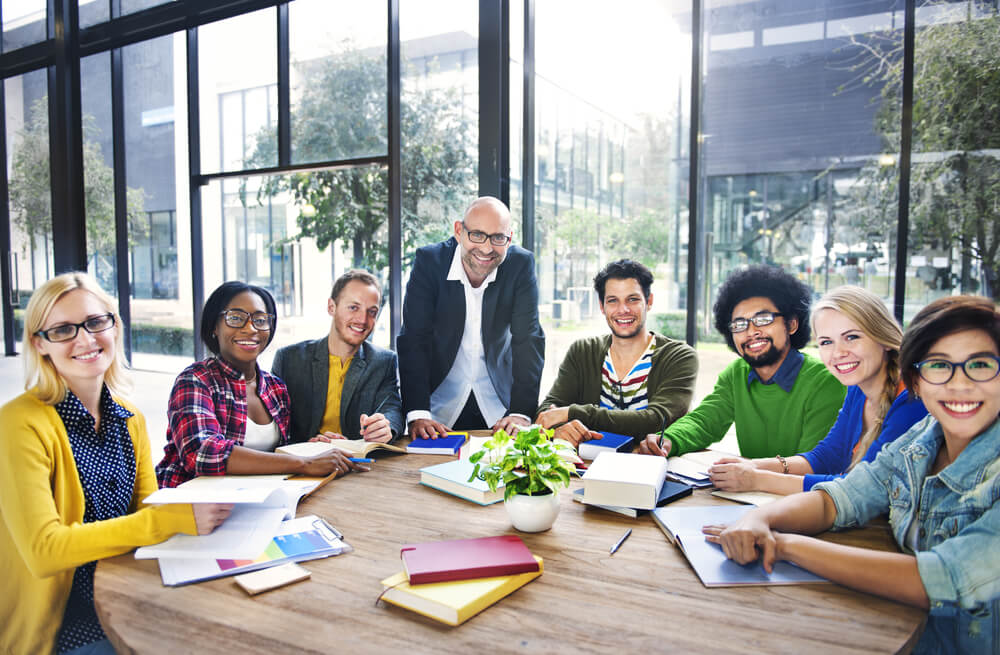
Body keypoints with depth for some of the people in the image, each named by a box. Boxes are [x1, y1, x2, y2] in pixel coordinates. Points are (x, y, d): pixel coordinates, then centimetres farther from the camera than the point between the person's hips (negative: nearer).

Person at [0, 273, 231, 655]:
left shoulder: (130, 419, 5)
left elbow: (148, 508, 5)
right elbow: (43, 550, -21)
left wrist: (197, 510, -17)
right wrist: (173, 519, -28)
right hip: (56, 617, -5)